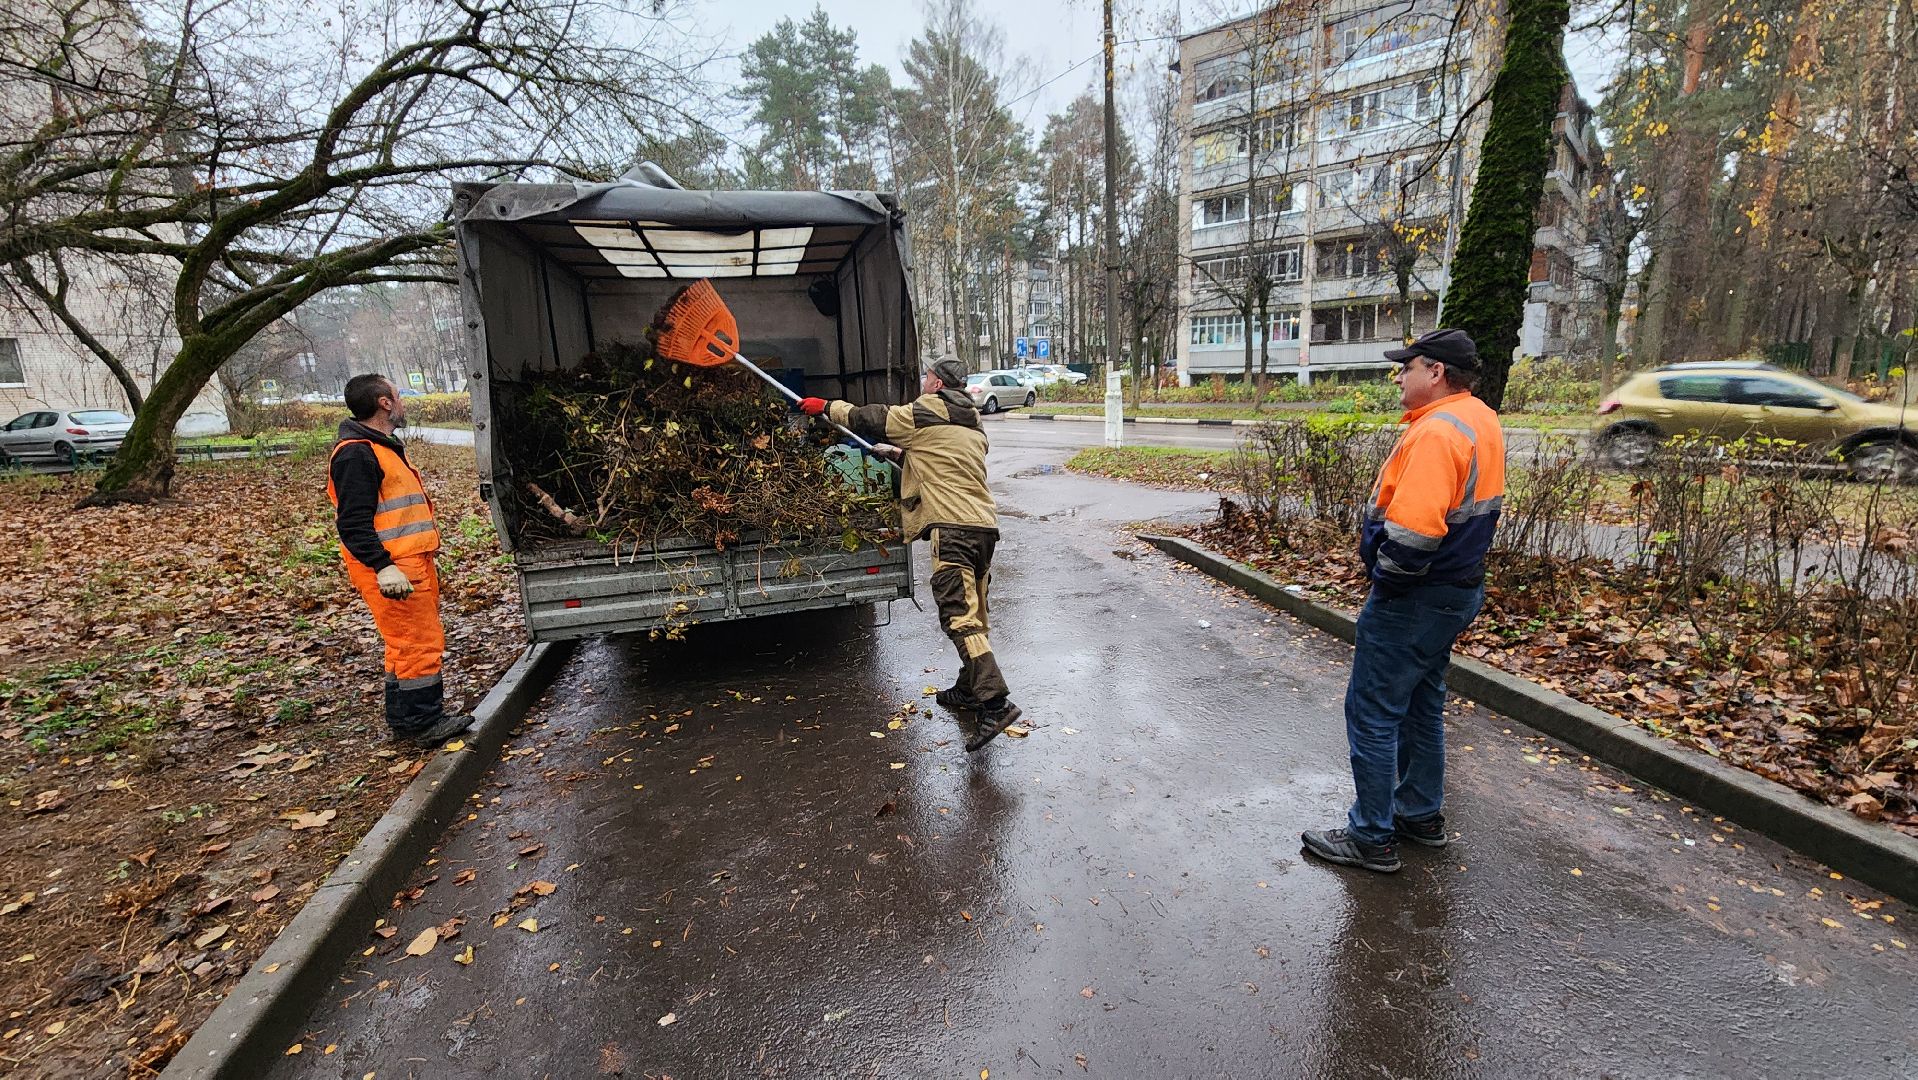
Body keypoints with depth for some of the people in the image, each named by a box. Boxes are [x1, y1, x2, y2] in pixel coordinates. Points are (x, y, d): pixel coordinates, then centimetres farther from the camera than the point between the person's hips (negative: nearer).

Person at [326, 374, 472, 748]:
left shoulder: (385, 447, 20)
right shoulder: (355, 454, -14)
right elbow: (353, 522, -21)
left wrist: (425, 560, 27)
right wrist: (383, 566, -27)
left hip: (414, 563, 11)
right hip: (392, 570, -11)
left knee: (413, 644, 17)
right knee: (418, 645, -6)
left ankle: (406, 723, 27)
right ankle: (423, 726, 4)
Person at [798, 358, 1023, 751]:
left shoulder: (924, 414, -1)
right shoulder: (972, 426, 25)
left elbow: (869, 418, 8)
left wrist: (826, 406, 23)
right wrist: (897, 453, 36)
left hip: (953, 527, -9)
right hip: (984, 525, 9)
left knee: (960, 616, -13)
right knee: (972, 613, 15)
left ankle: (996, 702, -20)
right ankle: (968, 690, 27)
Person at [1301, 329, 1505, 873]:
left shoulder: (1436, 431, -24)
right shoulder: (1481, 420, 9)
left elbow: (1412, 530, -32)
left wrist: (1386, 576, -15)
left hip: (1415, 599, -10)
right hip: (1458, 588, 10)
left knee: (1372, 712, 1)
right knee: (1421, 705, 22)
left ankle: (1371, 837, 13)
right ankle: (1422, 814, 37)